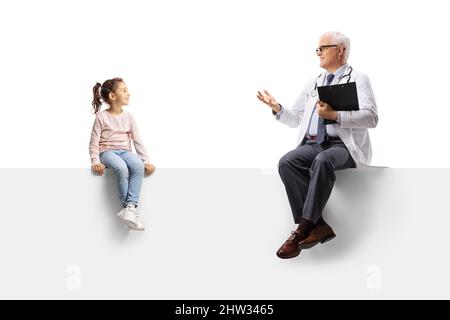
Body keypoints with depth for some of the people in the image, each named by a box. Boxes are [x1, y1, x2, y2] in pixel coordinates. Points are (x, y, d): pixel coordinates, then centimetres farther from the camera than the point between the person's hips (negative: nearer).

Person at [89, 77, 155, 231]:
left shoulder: (129, 117, 10)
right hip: (107, 151, -3)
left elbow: (137, 141, 7)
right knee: (122, 168, -37)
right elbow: (94, 143, -1)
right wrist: (96, 162, -16)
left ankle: (130, 207, -37)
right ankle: (129, 207, -27)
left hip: (125, 151, 4)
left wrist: (146, 161, -4)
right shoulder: (101, 117, -1)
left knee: (138, 166, -32)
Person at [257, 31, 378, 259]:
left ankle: (303, 229, -33)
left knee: (322, 161, -38)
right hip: (313, 144, 5)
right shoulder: (313, 83, 24)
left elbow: (371, 117, -10)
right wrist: (277, 108, 8)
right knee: (287, 162, -26)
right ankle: (318, 225, -27)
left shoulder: (358, 80, 5)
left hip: (343, 145, -5)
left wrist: (335, 115, -22)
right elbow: (295, 119, 28)